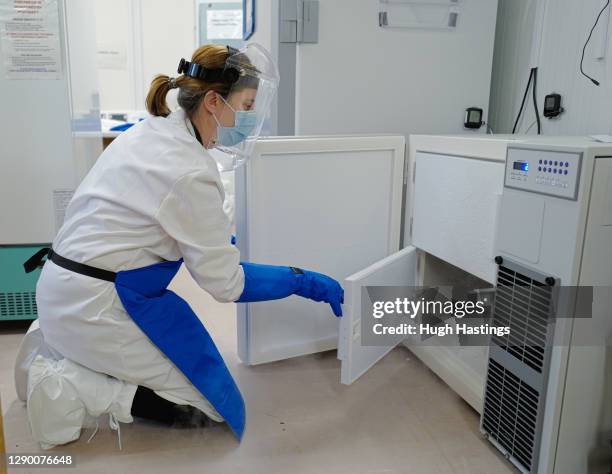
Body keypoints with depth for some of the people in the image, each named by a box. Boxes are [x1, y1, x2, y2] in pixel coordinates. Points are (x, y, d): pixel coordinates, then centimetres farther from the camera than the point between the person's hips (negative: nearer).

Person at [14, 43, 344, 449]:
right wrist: (304, 282, -10)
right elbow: (226, 282, -19)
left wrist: (216, 235, 23)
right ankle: (69, 390, -4)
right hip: (97, 305, -9)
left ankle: (52, 349, 16)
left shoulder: (151, 130, 3)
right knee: (211, 401, 1)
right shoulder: (192, 172, -24)